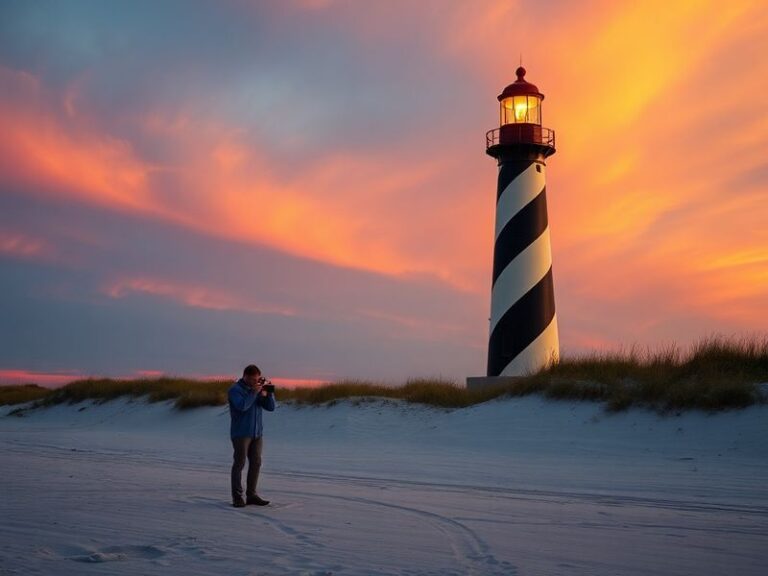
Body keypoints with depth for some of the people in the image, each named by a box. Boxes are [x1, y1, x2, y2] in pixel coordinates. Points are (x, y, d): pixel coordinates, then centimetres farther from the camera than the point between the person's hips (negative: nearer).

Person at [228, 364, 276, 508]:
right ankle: (237, 497, -2)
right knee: (239, 464, -4)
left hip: (257, 433, 6)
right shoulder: (235, 390, -8)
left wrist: (269, 392, -8)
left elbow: (270, 407, 6)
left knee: (256, 463, 5)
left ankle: (251, 495, 11)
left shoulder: (257, 389, 11)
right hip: (241, 433, -6)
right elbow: (242, 406, -24)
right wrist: (254, 392, -21)